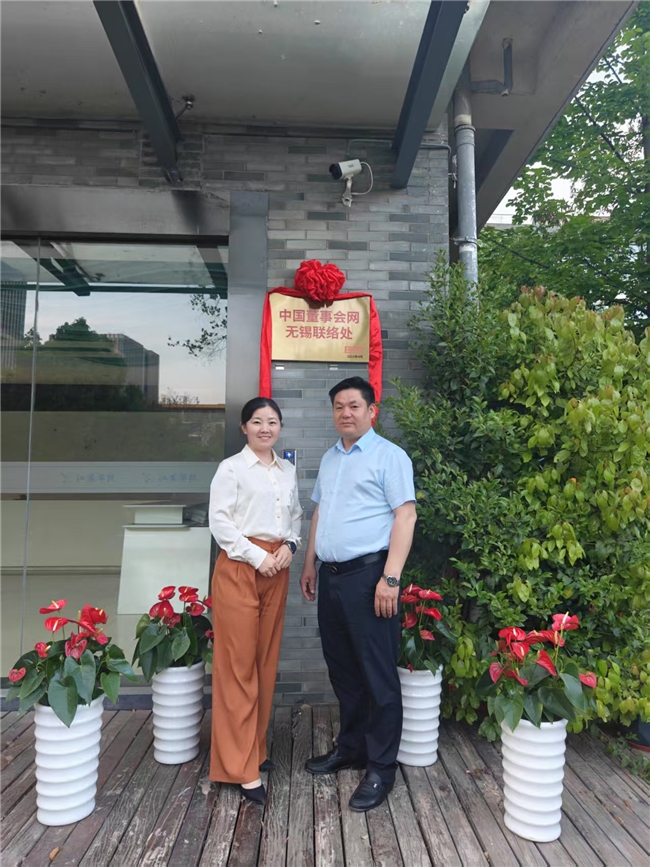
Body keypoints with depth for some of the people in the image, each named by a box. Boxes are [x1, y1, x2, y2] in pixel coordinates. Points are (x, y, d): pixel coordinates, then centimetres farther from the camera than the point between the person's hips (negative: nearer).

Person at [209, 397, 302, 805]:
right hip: (240, 566, -6)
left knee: (267, 661, 13)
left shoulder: (288, 471, 12)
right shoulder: (231, 467, -4)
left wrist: (290, 545, -3)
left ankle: (256, 747, 29)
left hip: (277, 569, 6)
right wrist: (256, 556, -14)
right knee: (238, 664, -2)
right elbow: (219, 520, -10)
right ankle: (241, 767, 8)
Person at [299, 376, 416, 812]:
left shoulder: (389, 456, -7)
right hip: (331, 577, 7)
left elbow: (405, 516, -14)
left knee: (378, 675, 2)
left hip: (368, 575, -7)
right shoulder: (329, 458, 16)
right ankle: (351, 747, 35)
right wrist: (310, 563, 17)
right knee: (342, 669, 18)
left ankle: (381, 768, 17)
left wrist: (391, 578, -20)